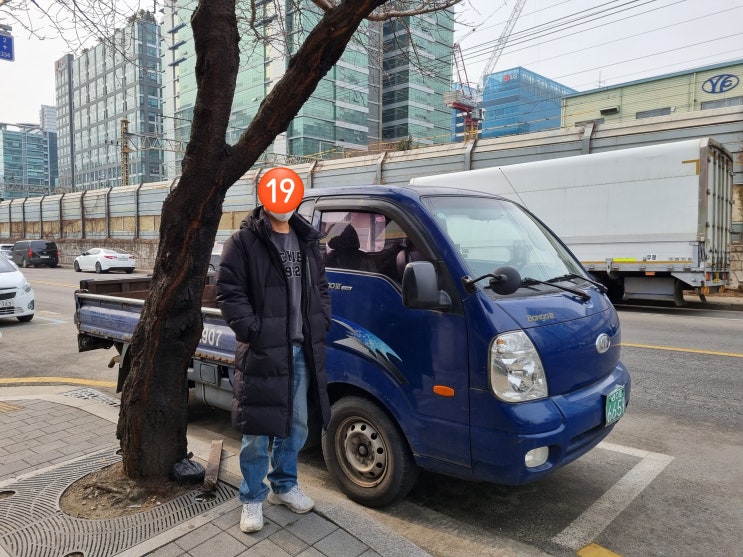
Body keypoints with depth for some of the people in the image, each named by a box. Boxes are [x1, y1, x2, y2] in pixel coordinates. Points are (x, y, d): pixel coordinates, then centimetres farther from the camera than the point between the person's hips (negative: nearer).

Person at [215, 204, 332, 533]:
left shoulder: (307, 241, 13)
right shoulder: (244, 241, -7)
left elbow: (321, 286, 18)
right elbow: (228, 292, -11)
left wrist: (321, 322, 5)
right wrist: (253, 330, -17)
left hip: (302, 350, 6)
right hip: (262, 352, -6)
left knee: (296, 424, 17)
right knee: (257, 429, 3)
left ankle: (284, 486, 37)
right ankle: (252, 499, 23)